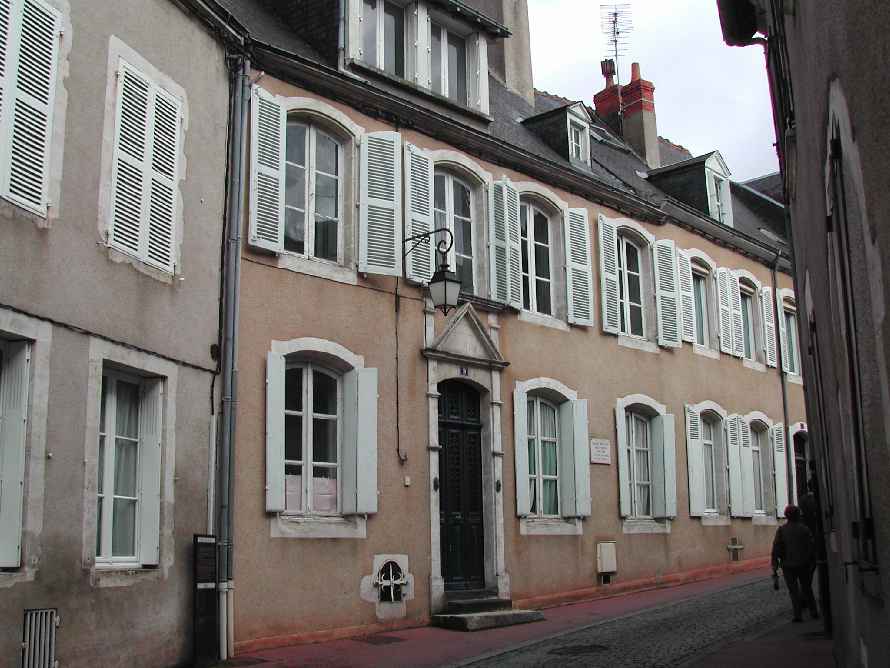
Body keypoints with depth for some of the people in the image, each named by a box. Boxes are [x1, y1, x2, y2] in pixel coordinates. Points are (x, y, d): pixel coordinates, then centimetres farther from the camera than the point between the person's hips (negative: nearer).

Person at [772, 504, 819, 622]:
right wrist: (812, 561, 7)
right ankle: (814, 612, 17)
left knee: (793, 590, 4)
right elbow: (811, 547, -3)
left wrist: (775, 566, -5)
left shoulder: (781, 530, -4)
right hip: (803, 564, 1)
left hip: (788, 565, -1)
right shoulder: (804, 529, -2)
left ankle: (797, 615, -3)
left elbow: (776, 549, -8)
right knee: (807, 589, 16)